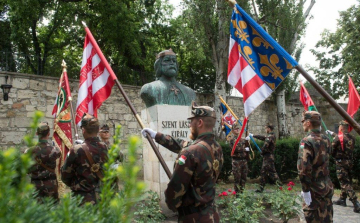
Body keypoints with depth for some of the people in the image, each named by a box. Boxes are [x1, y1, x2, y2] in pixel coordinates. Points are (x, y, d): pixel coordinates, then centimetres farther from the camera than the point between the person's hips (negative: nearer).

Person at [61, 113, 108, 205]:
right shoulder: (105, 148, -6)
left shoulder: (76, 151, -18)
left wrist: (74, 185, 13)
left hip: (83, 197, -4)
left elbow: (65, 175, -5)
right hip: (102, 197, 4)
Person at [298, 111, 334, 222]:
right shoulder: (326, 139, 5)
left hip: (315, 189, -7)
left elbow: (303, 168, -25)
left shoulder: (307, 141, -20)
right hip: (328, 186, 7)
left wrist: (305, 190, -19)